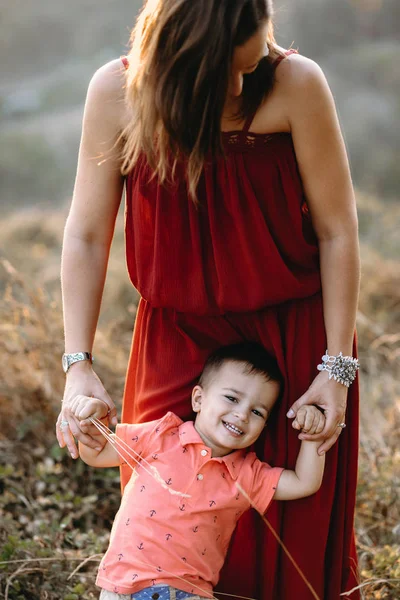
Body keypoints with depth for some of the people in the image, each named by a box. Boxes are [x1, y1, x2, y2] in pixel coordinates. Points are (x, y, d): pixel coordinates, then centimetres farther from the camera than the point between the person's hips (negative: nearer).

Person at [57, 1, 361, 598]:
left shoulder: (296, 85, -18)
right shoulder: (116, 91, -12)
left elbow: (337, 232, -12)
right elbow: (87, 236, -8)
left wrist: (336, 367, -12)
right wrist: (78, 364, -15)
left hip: (291, 338, -1)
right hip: (177, 339, 2)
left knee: (293, 534, 7)